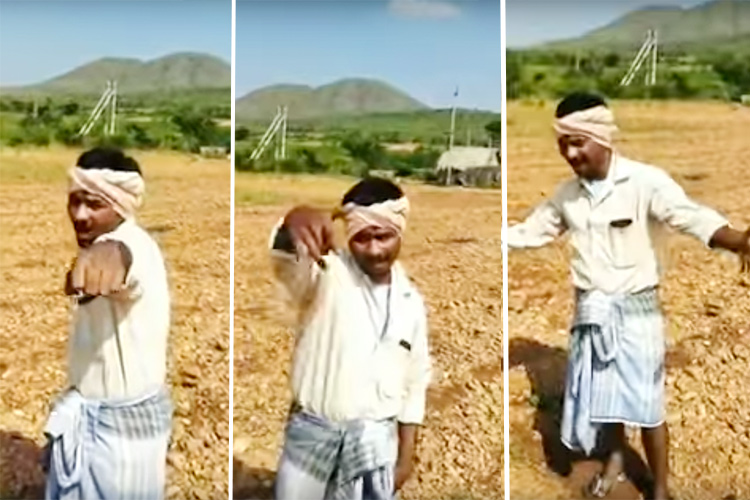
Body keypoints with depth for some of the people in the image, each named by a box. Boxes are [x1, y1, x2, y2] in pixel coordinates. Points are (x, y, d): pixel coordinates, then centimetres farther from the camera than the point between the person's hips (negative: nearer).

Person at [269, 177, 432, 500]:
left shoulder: (410, 302, 2)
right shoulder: (326, 275, -11)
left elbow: (415, 384, 10)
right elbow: (286, 260, -36)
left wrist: (406, 455, 8)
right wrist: (293, 224, -59)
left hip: (375, 440, 2)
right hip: (312, 431, -2)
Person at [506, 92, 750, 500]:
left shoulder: (645, 181, -17)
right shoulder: (566, 194, 2)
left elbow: (693, 217, -29)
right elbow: (530, 231, 14)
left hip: (636, 310, -5)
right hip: (590, 311, 5)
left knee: (646, 405, 2)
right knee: (599, 397, 17)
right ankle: (614, 460, 44)